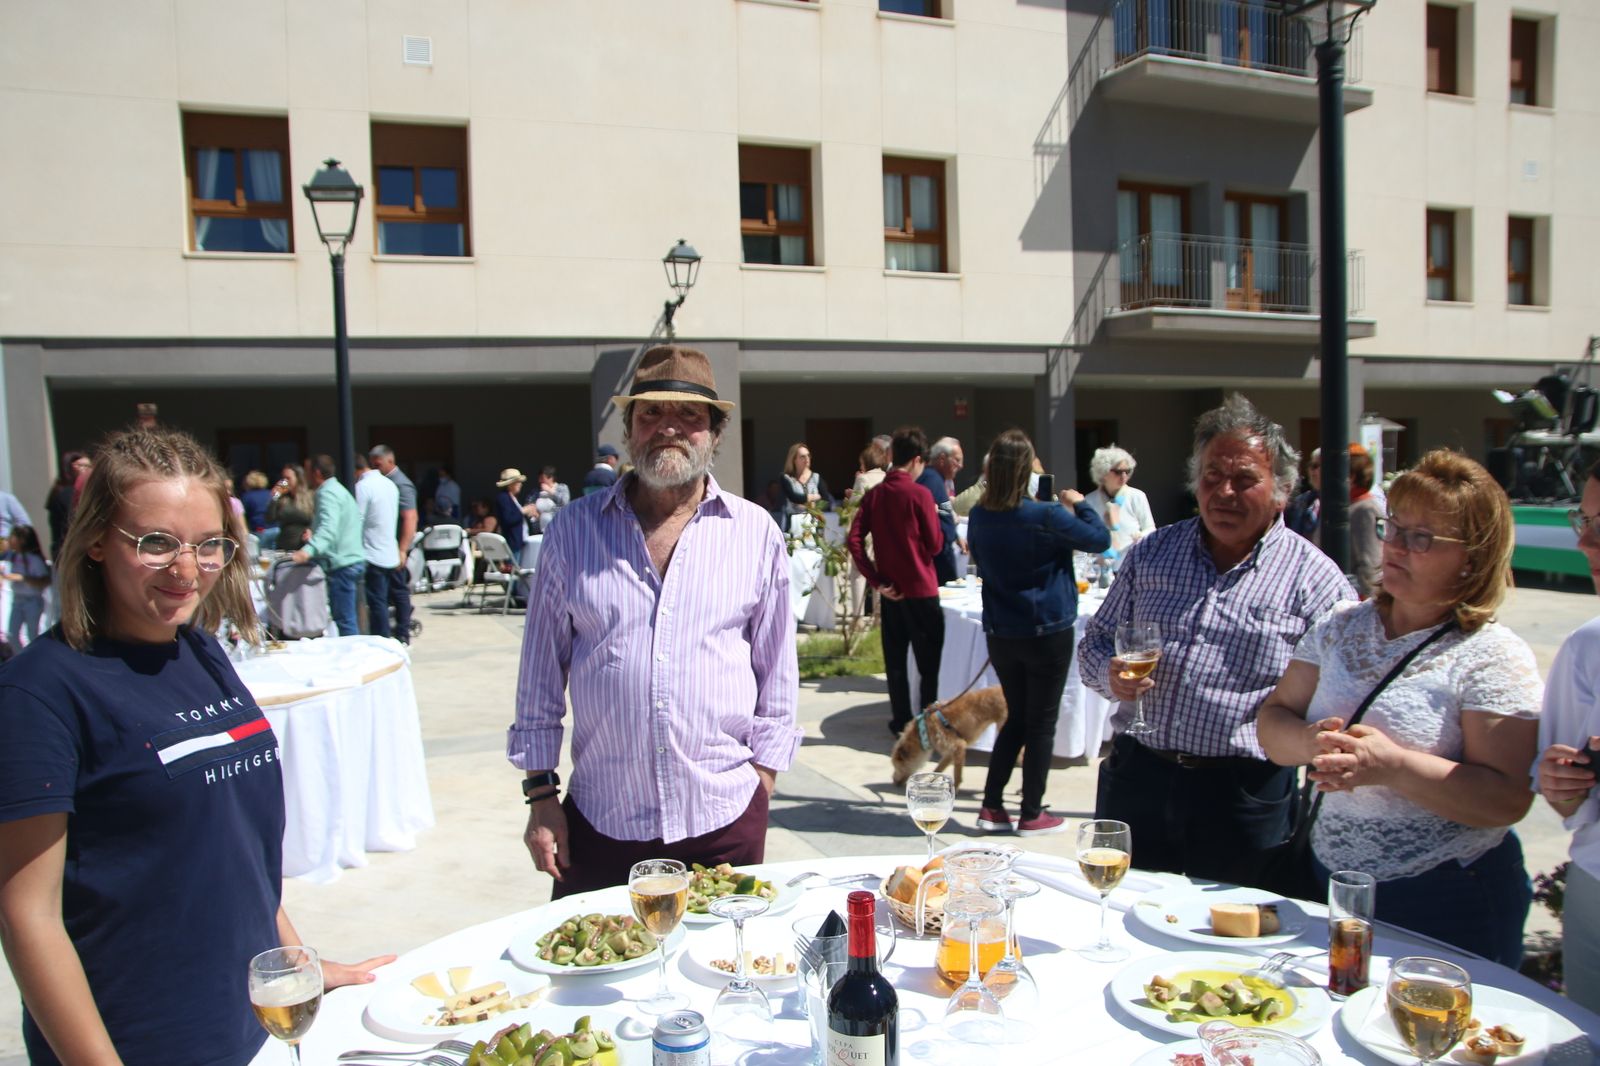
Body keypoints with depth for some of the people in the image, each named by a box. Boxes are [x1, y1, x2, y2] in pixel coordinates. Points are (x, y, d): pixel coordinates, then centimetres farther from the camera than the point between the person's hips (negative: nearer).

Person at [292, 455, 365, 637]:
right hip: (354, 559, 11)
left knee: (344, 620, -10)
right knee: (348, 618, 15)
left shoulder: (327, 493, -12)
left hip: (342, 564, -11)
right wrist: (313, 536, 44)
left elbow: (329, 528, -29)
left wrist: (309, 550, -44)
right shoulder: (340, 490, 21)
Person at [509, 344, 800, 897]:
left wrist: (762, 780, 3)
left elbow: (778, 673, 6)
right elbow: (541, 672, 5)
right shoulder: (574, 530, 2)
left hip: (724, 817, 0)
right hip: (600, 823, 0)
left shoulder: (755, 533, 2)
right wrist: (540, 794, 3)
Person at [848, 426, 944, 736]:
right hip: (921, 589, -5)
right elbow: (935, 545, -9)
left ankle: (901, 721, 20)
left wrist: (875, 580, -2)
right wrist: (936, 519, 9)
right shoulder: (919, 494, -12)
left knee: (895, 659, 13)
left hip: (891, 590, 5)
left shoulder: (874, 494, 3)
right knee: (929, 662, 4)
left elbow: (854, 539, -3)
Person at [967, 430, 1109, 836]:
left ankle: (992, 807, 19)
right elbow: (1100, 540, -6)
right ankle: (1031, 815, 16)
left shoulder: (978, 517, -2)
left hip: (1000, 632, 5)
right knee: (1041, 723, 7)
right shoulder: (1045, 516, -18)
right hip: (1047, 632, -5)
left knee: (1016, 717, 19)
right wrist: (1079, 504, 8)